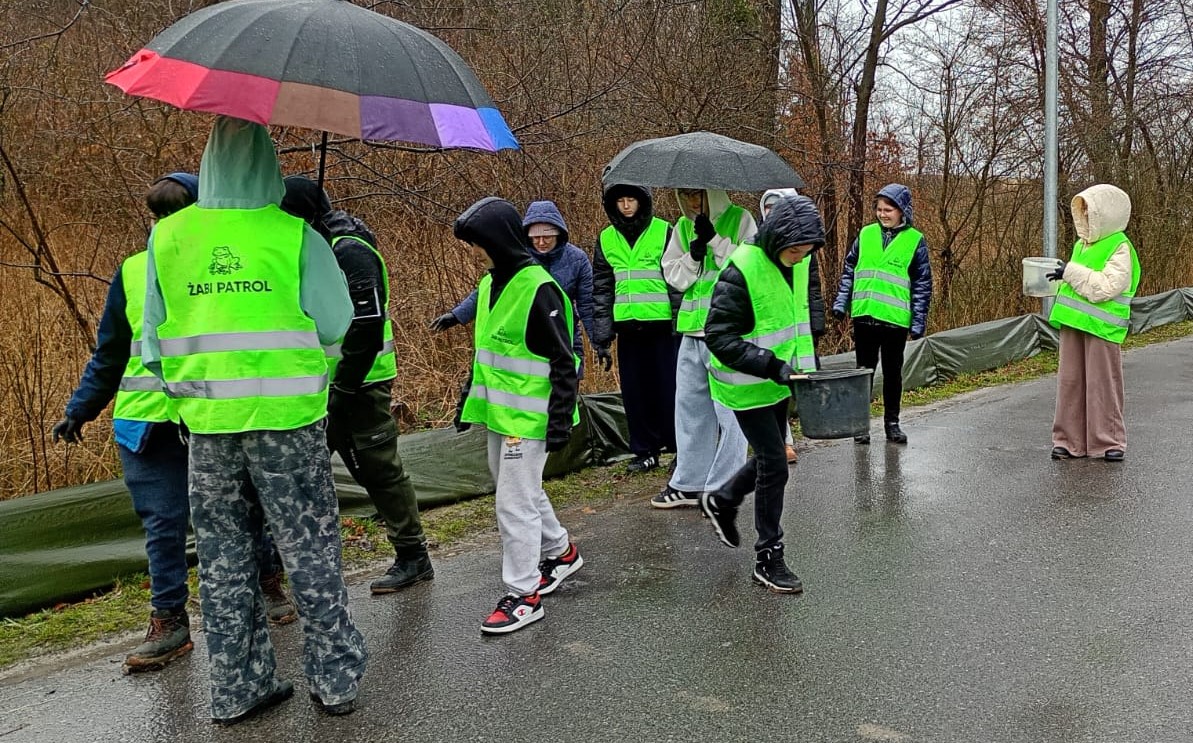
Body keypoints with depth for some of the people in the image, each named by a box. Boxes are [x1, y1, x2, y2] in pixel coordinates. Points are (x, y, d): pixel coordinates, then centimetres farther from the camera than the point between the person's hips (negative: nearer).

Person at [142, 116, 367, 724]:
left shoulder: (167, 236, 3)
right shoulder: (296, 236, -8)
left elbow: (154, 337, 6)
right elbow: (335, 324, -7)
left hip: (206, 420, 3)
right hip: (287, 418, -3)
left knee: (222, 555, 14)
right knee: (309, 549, 9)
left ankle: (237, 687, 23)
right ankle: (334, 679, 19)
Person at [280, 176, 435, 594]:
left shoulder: (350, 252, -17)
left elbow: (366, 327, -23)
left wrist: (343, 389, -20)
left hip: (358, 382, -9)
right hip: (324, 382, 9)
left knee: (379, 466, -1)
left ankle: (413, 557, 12)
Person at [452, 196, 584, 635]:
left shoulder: (538, 289, -18)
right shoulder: (490, 284, 9)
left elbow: (563, 362, -17)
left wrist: (561, 420, -18)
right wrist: (469, 399, 20)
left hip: (529, 418, -9)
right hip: (498, 413, 9)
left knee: (515, 503, -4)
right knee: (524, 491, 21)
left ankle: (523, 595, 8)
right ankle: (560, 552, 42)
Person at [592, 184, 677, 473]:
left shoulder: (663, 232, -1)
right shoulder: (606, 239, 9)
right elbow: (601, 289, 10)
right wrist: (602, 337, 4)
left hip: (662, 325, -3)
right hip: (628, 327, 4)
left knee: (668, 387, 1)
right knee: (635, 390, 8)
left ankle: (680, 448, 15)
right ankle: (645, 451, 19)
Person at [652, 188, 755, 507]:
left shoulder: (740, 219, -1)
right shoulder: (683, 227, 13)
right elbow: (673, 277, 9)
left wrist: (715, 240, -16)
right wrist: (694, 256, -9)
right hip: (693, 331, 6)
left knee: (729, 409, -2)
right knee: (690, 408, 13)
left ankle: (723, 489, 7)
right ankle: (688, 484, 25)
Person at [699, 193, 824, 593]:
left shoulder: (795, 263, 0)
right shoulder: (741, 271, -25)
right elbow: (719, 338, -24)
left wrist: (806, 361, 11)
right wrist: (770, 365, -29)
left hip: (777, 380, 8)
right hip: (746, 386, -8)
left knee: (770, 457, 19)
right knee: (774, 465, -5)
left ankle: (721, 501, 45)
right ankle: (768, 558, 10)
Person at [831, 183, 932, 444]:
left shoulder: (915, 240, -1)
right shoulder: (866, 235, 5)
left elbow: (922, 285, 0)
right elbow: (849, 271, 12)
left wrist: (918, 322, -4)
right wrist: (841, 303, 4)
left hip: (895, 319, -2)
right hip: (864, 316, 2)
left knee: (893, 373, 10)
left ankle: (892, 422, 23)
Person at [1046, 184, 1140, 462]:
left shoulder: (1120, 248, -10)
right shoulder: (1082, 244, 13)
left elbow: (1105, 287, -21)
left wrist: (1071, 272, -18)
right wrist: (1062, 277, 7)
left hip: (1102, 328, -7)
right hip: (1074, 324, 7)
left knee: (1102, 384, 0)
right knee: (1070, 382, 8)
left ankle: (1108, 440, 12)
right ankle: (1070, 440, 15)